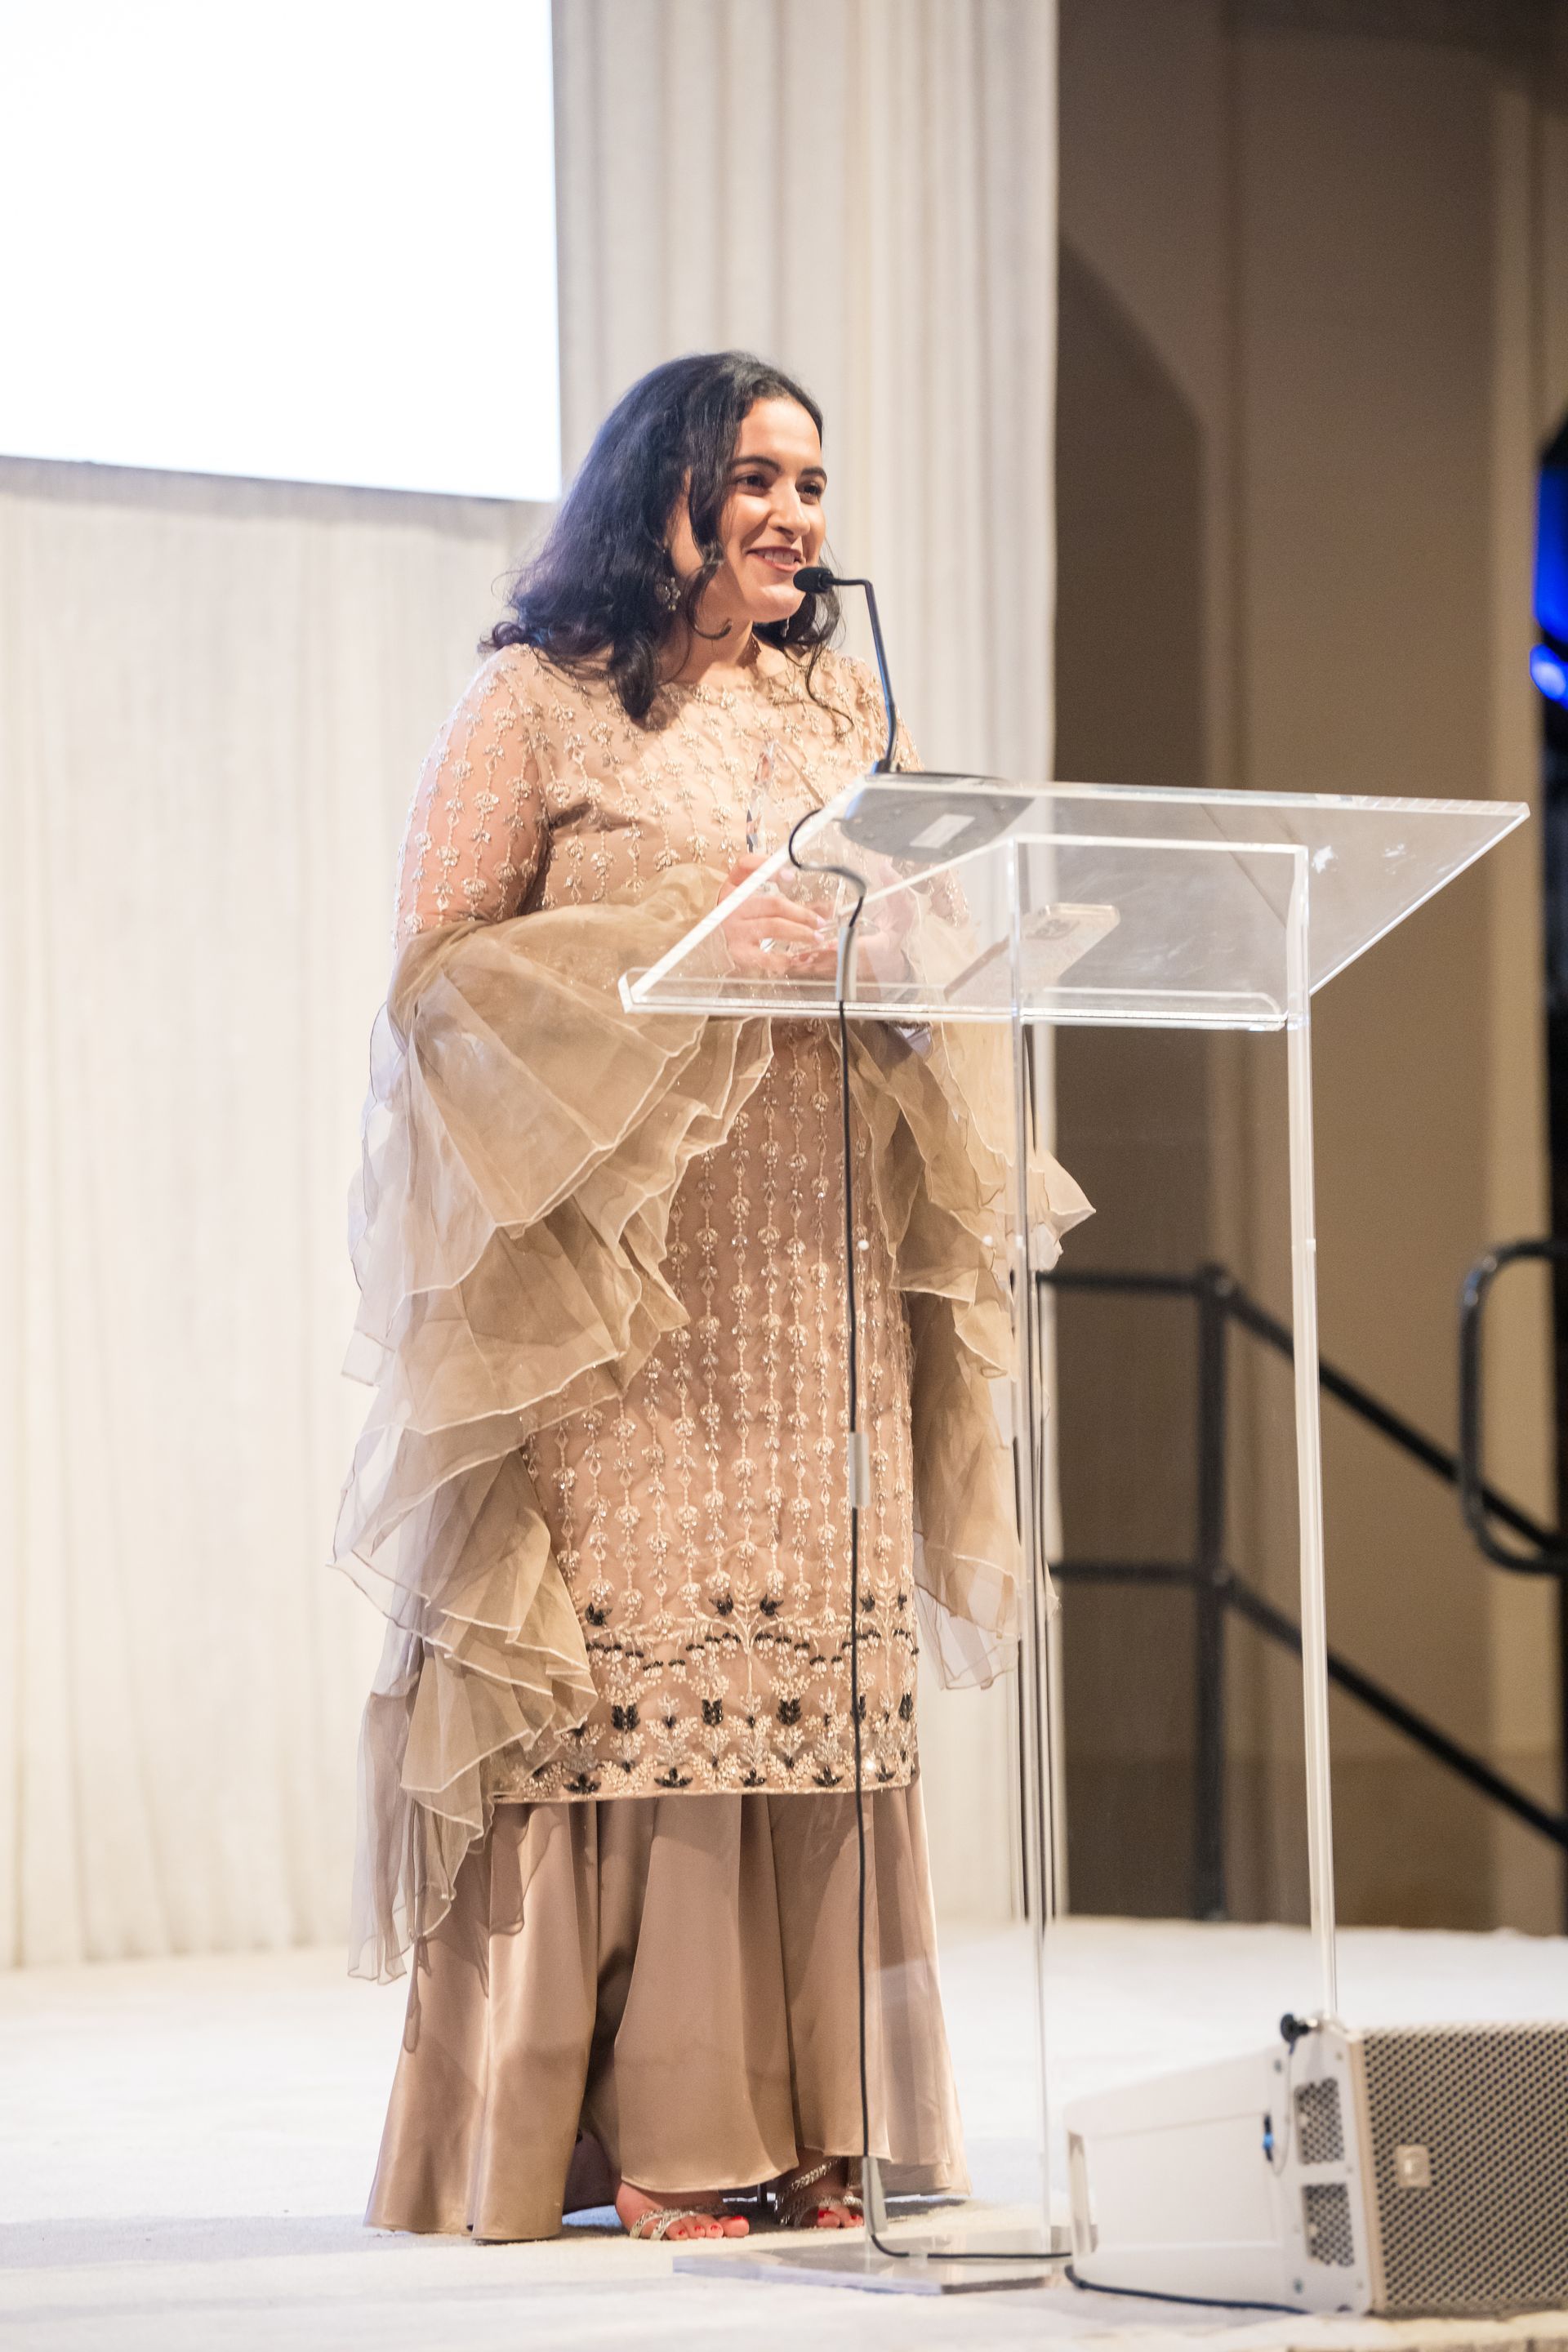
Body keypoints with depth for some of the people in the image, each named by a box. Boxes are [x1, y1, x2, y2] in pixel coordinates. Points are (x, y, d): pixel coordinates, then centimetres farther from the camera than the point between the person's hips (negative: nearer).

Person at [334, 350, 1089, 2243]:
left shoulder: (841, 707, 17)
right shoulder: (537, 706, 0)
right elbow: (440, 960, -6)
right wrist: (699, 947, -15)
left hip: (815, 1254, 5)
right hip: (614, 1244, -5)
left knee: (816, 1657, 0)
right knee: (629, 1660, -9)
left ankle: (805, 2122, 4)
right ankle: (631, 2136, -6)